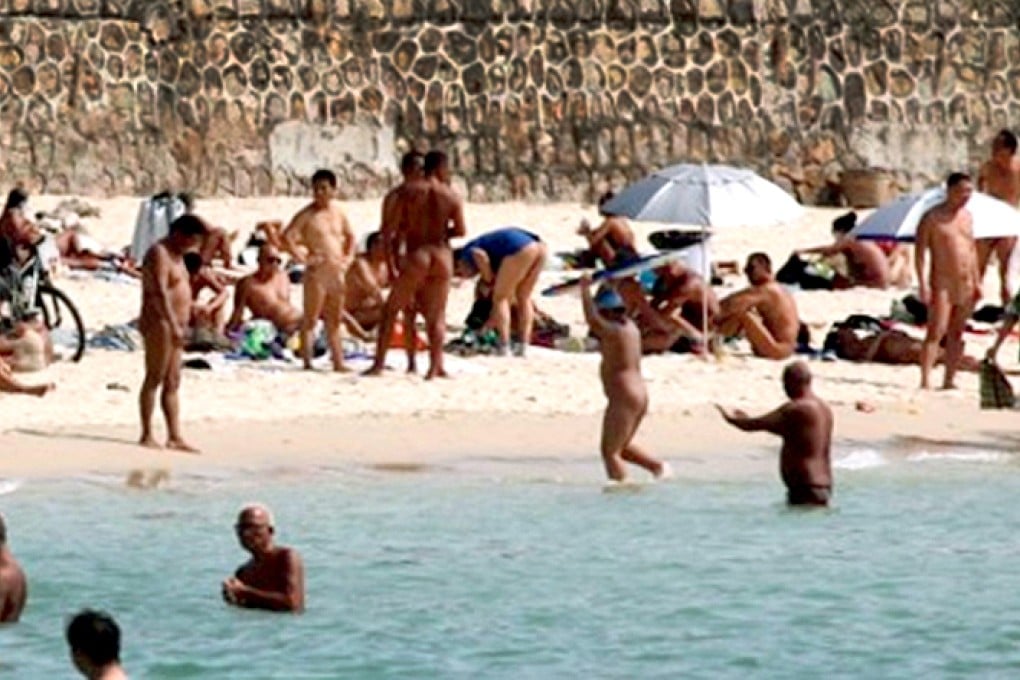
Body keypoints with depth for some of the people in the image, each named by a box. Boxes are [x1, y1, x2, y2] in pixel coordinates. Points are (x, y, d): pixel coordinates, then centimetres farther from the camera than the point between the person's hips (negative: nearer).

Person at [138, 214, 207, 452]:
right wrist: (174, 325, -30)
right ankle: (146, 435, -4)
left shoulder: (176, 255, 17)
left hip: (174, 327, 10)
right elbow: (160, 292, -24)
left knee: (172, 383, 7)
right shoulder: (159, 254, -14)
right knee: (154, 379, -6)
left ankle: (175, 437, 6)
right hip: (159, 324, -10)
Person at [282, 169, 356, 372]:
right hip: (317, 272, -6)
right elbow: (287, 237, -15)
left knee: (335, 320, 11)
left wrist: (348, 257, 13)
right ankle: (307, 361, -4)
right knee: (310, 319, -4)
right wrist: (302, 258, -17)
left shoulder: (338, 213, 11)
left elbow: (350, 236, 26)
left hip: (337, 272, 6)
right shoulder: (307, 215, -7)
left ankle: (338, 362, 15)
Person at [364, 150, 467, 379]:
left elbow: (389, 229, -5)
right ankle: (435, 366, 2)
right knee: (437, 315, 10)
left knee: (391, 309, 10)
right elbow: (461, 230, -1)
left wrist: (391, 264, 0)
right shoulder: (452, 196, 0)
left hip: (416, 256, -1)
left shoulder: (408, 191, -2)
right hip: (442, 256, 1)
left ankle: (379, 362, 7)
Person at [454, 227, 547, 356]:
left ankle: (504, 347, 3)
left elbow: (480, 255, -13)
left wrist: (488, 279, 2)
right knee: (523, 298, 20)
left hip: (520, 249, -8)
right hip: (538, 245, 8)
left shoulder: (468, 254, 15)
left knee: (500, 298, 6)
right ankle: (522, 346, 18)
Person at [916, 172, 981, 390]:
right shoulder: (932, 217, -7)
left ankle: (949, 380, 14)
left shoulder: (967, 216, 13)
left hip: (965, 284, 7)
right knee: (935, 333, -13)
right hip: (942, 284, -6)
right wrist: (923, 284, -17)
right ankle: (924, 382, -17)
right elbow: (919, 252, -9)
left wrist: (977, 281, 15)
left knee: (957, 334, 8)